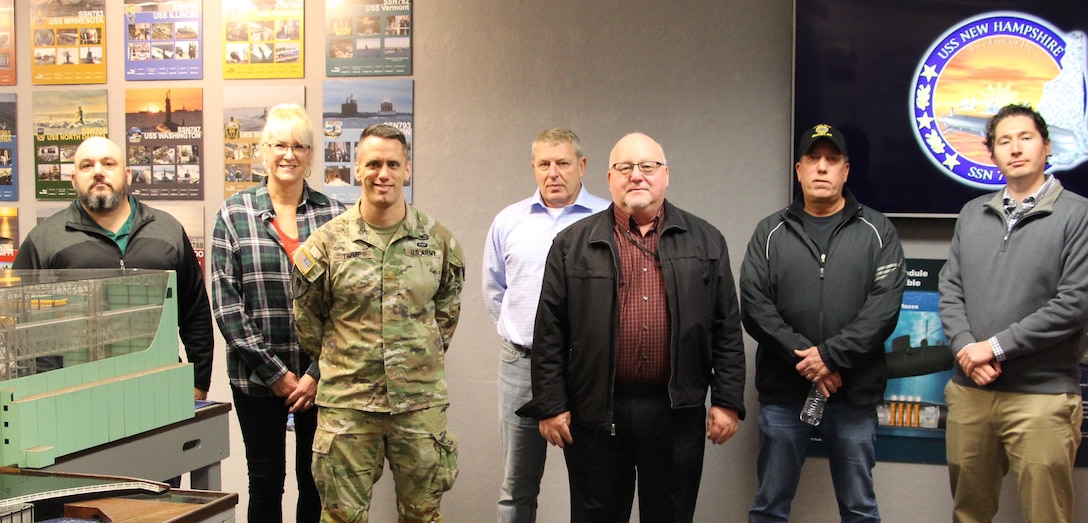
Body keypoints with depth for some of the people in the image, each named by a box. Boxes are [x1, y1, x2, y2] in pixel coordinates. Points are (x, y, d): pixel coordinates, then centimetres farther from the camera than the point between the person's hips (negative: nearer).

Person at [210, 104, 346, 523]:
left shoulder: (333, 214, 2)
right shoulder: (234, 214, 0)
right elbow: (226, 304, -4)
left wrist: (317, 373, -8)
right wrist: (274, 371, -8)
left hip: (319, 375, 1)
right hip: (257, 377, 0)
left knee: (316, 482, 9)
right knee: (265, 481, 8)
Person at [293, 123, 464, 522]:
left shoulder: (437, 239, 2)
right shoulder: (328, 242, -2)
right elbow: (306, 317, 9)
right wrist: (336, 364, 11)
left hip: (422, 402, 1)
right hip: (346, 403, -1)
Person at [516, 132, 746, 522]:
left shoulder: (705, 241, 7)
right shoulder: (573, 244, 4)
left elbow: (726, 329, 7)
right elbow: (550, 332, 2)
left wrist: (727, 401, 2)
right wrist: (550, 405, -3)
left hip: (677, 411, 1)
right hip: (596, 412, -1)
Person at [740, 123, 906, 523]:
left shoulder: (877, 231, 4)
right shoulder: (770, 233, 7)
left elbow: (885, 306, -7)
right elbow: (755, 306, -3)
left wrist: (831, 356, -16)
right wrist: (803, 358, -14)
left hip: (854, 394, 0)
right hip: (783, 392, 1)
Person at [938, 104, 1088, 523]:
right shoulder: (973, 214, 12)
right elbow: (950, 289, 9)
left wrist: (995, 346, -13)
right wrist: (966, 349, -8)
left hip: (1042, 395, -4)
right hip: (969, 390, 5)